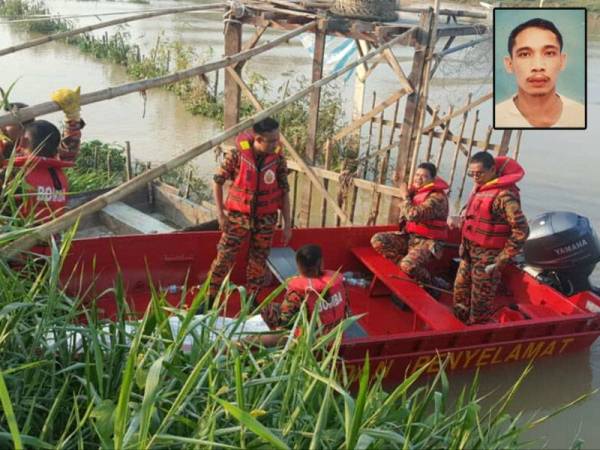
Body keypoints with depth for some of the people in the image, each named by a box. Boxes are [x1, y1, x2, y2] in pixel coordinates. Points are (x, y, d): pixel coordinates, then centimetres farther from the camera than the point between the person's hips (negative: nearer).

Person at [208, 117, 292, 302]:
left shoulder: (278, 159, -10)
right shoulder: (237, 154, -16)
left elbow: (284, 192, -2)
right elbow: (218, 181, -5)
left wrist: (287, 224, -1)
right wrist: (220, 213, -9)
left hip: (266, 219, 2)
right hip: (238, 215, -2)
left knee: (258, 261, 13)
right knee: (224, 257, 1)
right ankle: (210, 297, 18)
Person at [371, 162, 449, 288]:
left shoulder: (438, 197, -18)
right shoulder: (416, 190, 7)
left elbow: (413, 215, -29)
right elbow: (404, 217, 17)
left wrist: (405, 196, -15)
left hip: (426, 241, -8)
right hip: (409, 235, 8)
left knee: (408, 266, -33)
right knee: (377, 240, -8)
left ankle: (432, 282, -1)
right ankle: (410, 267, -8)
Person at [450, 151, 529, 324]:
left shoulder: (504, 195, -22)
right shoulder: (479, 187, 4)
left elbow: (521, 231, -23)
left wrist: (502, 259, -20)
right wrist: (459, 221, 2)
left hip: (487, 259, -9)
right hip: (469, 253, 9)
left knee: (480, 304, 4)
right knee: (460, 295, 21)